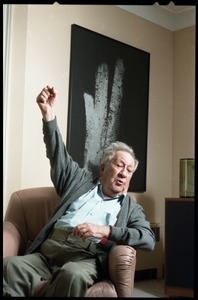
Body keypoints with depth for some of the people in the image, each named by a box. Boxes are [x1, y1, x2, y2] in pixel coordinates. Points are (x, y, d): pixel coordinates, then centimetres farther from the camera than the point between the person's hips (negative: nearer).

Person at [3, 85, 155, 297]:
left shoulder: (131, 208, 19)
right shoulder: (82, 182, 24)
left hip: (86, 259, -1)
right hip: (47, 252, 2)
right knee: (9, 265, -29)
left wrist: (105, 230, -12)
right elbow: (59, 156, 17)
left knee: (73, 274, -38)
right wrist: (49, 115, 4)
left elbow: (148, 240, 2)